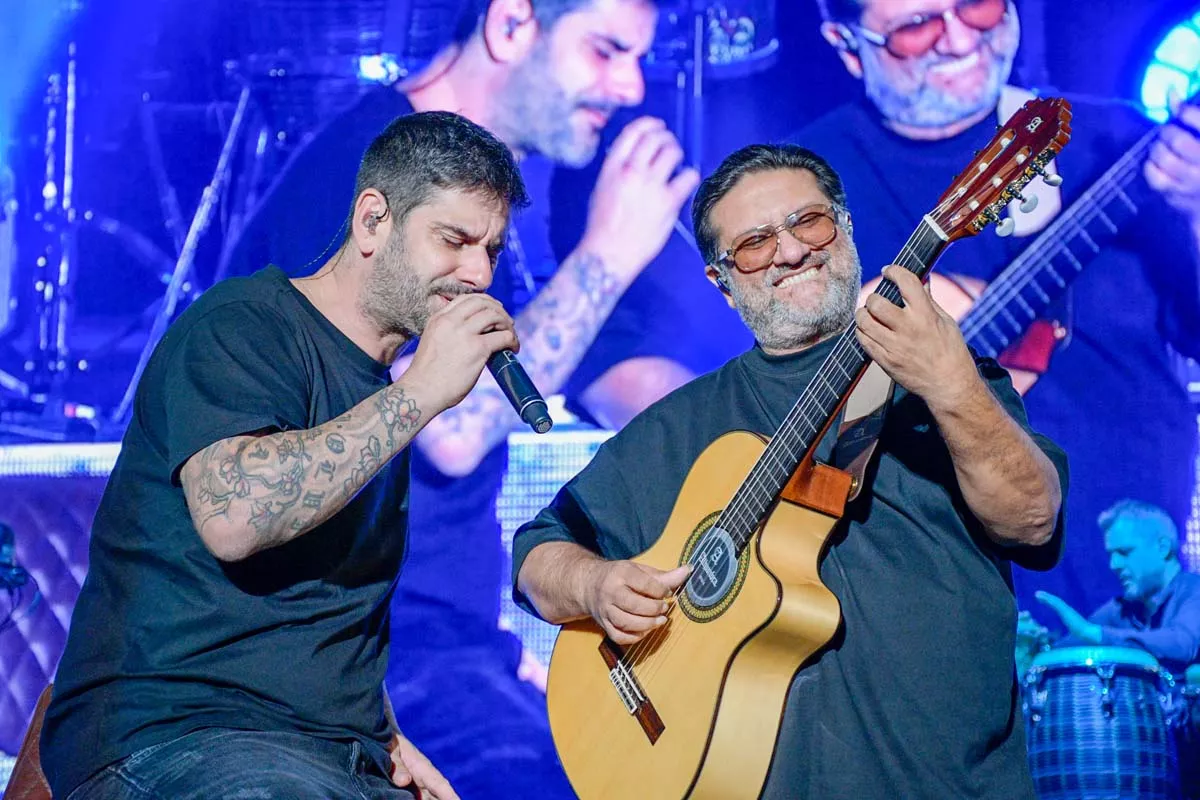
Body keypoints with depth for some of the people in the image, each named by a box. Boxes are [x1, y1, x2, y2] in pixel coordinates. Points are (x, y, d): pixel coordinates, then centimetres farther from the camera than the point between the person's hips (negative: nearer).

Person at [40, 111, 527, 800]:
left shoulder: (387, 404, 20)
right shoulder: (242, 324, -5)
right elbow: (232, 516, -24)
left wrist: (386, 740, 13)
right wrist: (421, 393, -19)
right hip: (172, 735, -7)